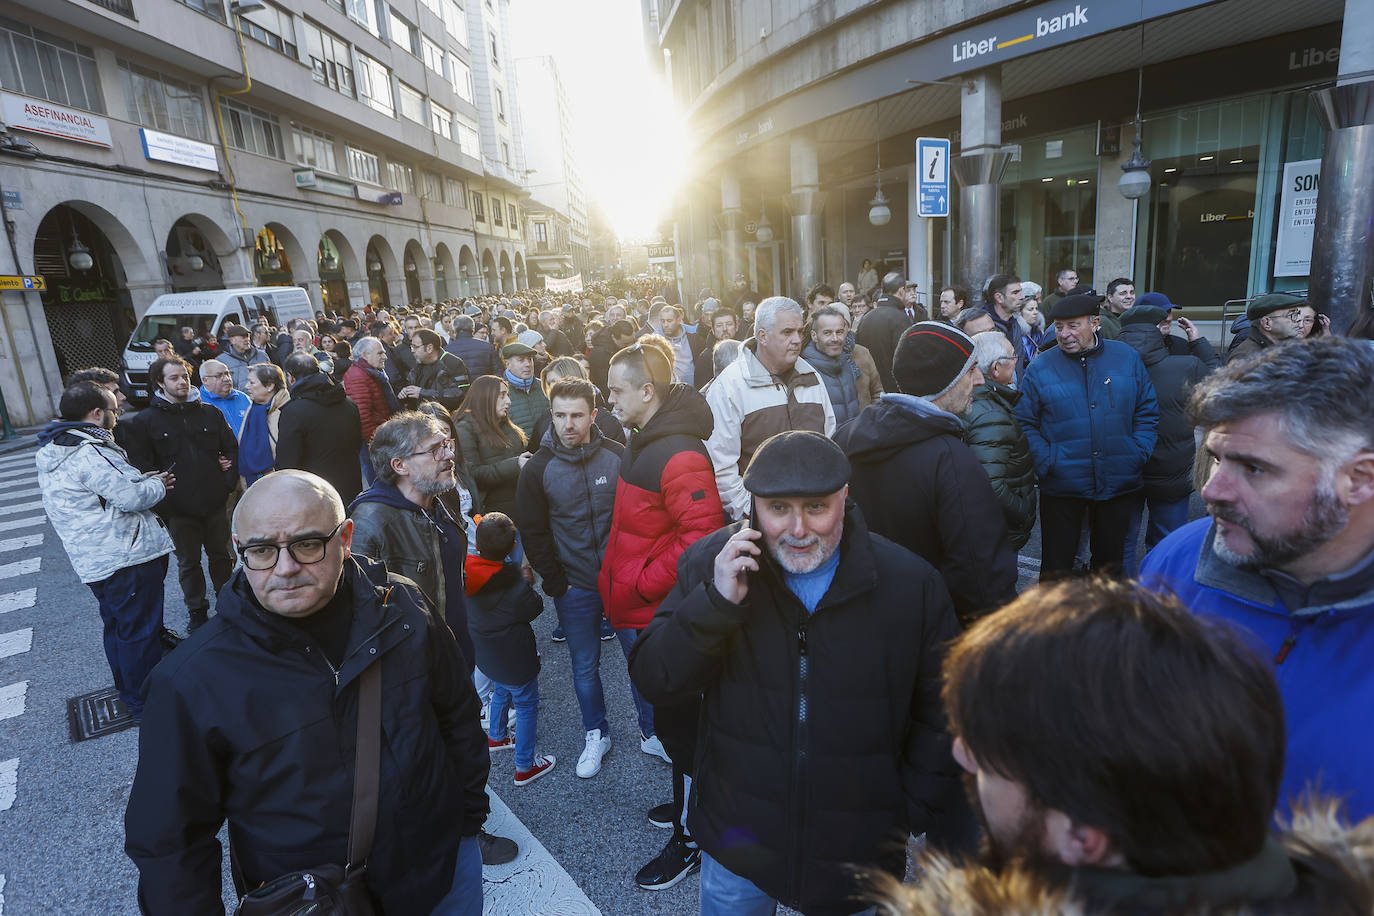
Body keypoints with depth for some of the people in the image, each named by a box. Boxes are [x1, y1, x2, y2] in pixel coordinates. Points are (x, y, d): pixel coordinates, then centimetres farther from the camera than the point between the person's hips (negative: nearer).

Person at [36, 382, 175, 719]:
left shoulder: (55, 451, 11)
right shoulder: (89, 453, -22)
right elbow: (133, 498, -23)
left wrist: (140, 481, 8)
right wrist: (156, 485, -4)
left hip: (96, 561, 10)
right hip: (125, 559, -10)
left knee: (117, 628, 23)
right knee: (140, 632, 2)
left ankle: (128, 691, 39)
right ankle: (146, 704, 14)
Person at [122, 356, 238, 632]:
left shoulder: (210, 414, 4)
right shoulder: (144, 421, -3)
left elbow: (232, 449, 9)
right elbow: (141, 466, -6)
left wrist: (229, 482, -1)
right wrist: (161, 501, -12)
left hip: (215, 503, 2)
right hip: (178, 509, -2)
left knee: (221, 554, 16)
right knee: (188, 562, 11)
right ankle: (197, 611, 25)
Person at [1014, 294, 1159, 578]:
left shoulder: (1126, 357, 3)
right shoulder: (1040, 368, -3)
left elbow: (1147, 413, 9)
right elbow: (1026, 422, -1)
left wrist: (1139, 453, -4)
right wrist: (1046, 463, -13)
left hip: (1120, 485, 3)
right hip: (1061, 487, -2)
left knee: (1110, 562, 18)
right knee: (1056, 566, 3)